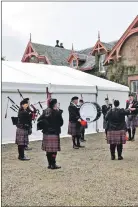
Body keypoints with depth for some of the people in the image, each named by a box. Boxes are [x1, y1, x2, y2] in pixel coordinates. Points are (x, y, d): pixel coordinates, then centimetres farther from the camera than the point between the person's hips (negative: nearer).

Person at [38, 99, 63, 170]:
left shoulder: (45, 112, 5)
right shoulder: (57, 112, -11)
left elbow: (39, 120, 3)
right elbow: (61, 123, -5)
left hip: (46, 133, 6)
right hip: (54, 133, -6)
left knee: (48, 150, 12)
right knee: (54, 150, 2)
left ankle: (50, 164, 22)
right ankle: (53, 164, 7)